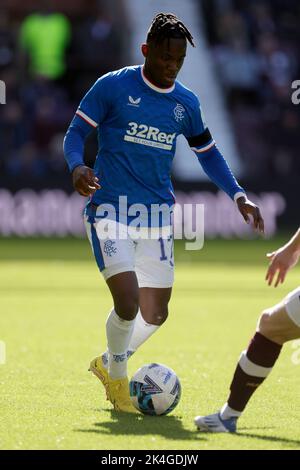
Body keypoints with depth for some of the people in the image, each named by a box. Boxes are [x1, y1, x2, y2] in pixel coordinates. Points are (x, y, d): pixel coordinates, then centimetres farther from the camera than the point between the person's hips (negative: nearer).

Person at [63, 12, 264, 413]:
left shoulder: (186, 103, 8)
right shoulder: (113, 86, -4)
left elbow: (207, 153, 20)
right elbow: (77, 131, -1)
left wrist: (239, 196, 9)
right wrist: (77, 167, -22)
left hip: (157, 213, 5)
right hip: (111, 209, -5)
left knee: (155, 313, 4)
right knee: (128, 300, -19)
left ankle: (108, 363, 32)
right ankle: (117, 379, 6)